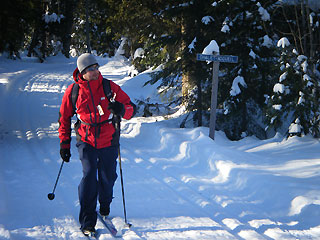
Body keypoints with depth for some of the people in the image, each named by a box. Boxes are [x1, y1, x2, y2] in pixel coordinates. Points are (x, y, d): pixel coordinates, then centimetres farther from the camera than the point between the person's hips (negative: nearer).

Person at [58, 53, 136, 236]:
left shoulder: (110, 87, -7)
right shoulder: (73, 91, -5)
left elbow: (132, 109, -3)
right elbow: (64, 118, 9)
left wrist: (121, 109, -27)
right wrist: (64, 144, 7)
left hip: (109, 143, 1)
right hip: (87, 142, -1)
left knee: (107, 178, 10)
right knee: (89, 176, -15)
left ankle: (105, 206, 42)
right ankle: (87, 222, -7)